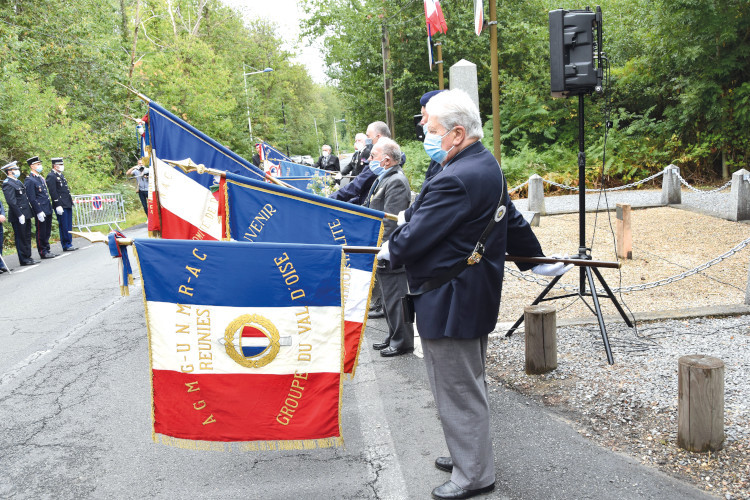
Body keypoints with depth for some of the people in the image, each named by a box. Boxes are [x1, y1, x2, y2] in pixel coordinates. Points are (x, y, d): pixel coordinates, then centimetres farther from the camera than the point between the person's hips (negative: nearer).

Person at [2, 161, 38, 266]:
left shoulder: (17, 181, 16)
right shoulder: (7, 184, -14)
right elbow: (11, 201, -20)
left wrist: (29, 212, 18)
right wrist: (20, 215, -22)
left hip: (25, 215, 9)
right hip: (18, 217, -9)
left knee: (27, 237, 14)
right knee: (21, 238, -2)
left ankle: (27, 257, 22)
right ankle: (23, 260, 5)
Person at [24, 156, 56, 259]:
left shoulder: (41, 177, 16)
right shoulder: (29, 180, -12)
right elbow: (32, 198, -16)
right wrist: (39, 212, -19)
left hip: (48, 210, 8)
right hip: (41, 211, -8)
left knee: (47, 232, 14)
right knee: (41, 233, 0)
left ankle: (47, 250, 23)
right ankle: (43, 252, 8)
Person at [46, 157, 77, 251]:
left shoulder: (61, 175, 19)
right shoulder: (51, 176, -10)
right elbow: (53, 192, -15)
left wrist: (71, 201, 21)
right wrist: (58, 205, -19)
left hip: (68, 204, 9)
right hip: (61, 206, -9)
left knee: (69, 225, 11)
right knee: (64, 226, -4)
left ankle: (69, 244, 18)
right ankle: (66, 245, 2)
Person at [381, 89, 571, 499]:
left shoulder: (455, 180, -26)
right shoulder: (486, 165, 8)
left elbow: (414, 238, -23)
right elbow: (511, 221, 18)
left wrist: (389, 249, -1)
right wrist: (535, 259, 30)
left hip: (450, 303, -11)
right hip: (477, 293, 11)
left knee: (458, 391, 4)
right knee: (467, 385, 23)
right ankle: (470, 455, 40)